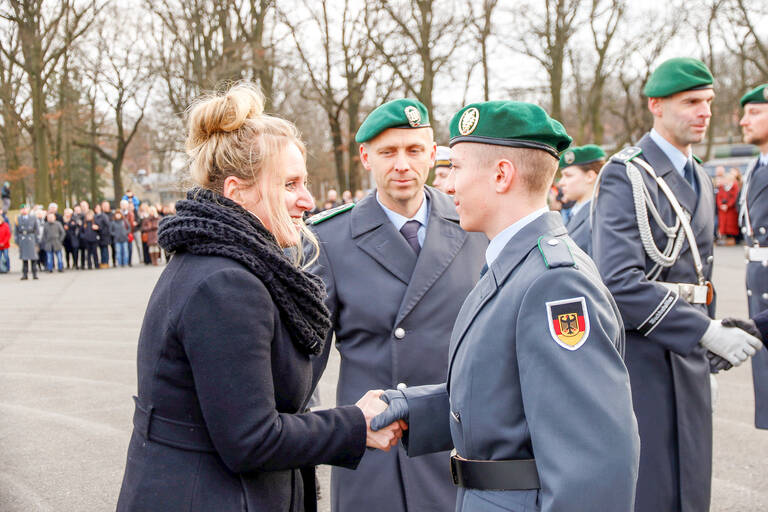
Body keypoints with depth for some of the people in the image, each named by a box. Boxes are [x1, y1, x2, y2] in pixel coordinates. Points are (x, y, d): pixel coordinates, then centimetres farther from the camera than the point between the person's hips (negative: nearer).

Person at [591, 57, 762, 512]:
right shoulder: (626, 175, -12)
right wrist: (706, 332, -25)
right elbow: (618, 282, -24)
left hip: (689, 357, 8)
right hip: (640, 353, -8)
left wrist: (710, 344, 18)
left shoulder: (699, 179, 15)